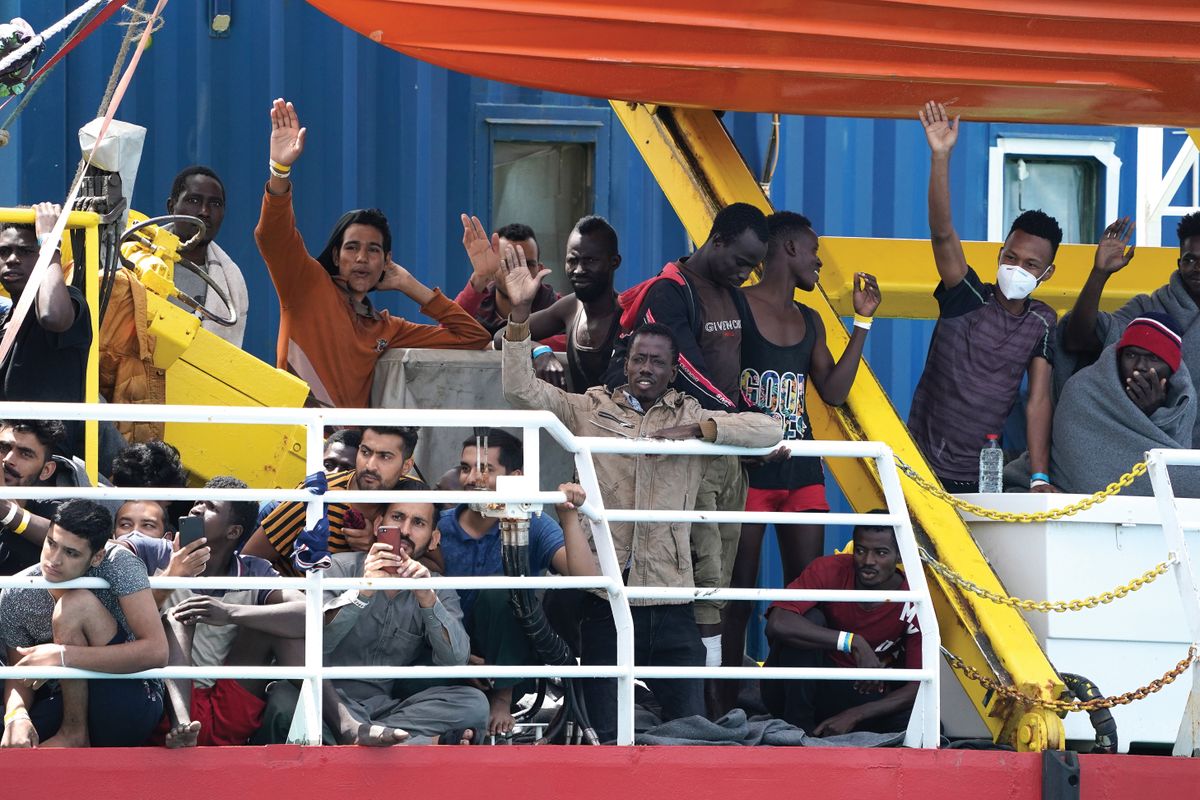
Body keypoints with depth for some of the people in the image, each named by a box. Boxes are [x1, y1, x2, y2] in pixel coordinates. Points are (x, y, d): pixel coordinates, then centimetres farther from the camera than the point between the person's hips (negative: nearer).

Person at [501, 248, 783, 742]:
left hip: (670, 601, 1)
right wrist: (520, 314, -10)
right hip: (604, 595, -1)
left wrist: (697, 429, -10)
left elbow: (770, 430, 2)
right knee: (606, 735, -1)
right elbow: (520, 389, 1)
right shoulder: (589, 409, 11)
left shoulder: (693, 416, 11)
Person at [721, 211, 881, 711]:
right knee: (737, 595, -3)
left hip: (800, 469, 6)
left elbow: (834, 391, 8)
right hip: (748, 467, -6)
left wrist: (862, 322, 8)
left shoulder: (810, 322, 16)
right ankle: (727, 711, -1)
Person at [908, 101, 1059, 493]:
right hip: (924, 465, -2)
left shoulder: (1042, 322, 5)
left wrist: (1040, 477, -10)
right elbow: (942, 233, -16)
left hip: (979, 475, 2)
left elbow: (1038, 401, 0)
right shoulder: (968, 297, -3)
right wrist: (941, 157, -27)